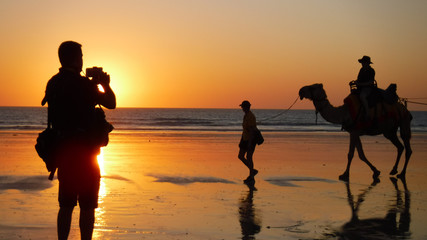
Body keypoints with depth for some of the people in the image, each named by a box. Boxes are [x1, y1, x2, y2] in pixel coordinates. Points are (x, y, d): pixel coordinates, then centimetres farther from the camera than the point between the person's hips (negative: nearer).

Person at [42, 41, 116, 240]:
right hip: (83, 150, -7)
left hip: (62, 149, 7)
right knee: (87, 205, 1)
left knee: (66, 204, 14)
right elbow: (111, 103, -8)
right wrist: (105, 84, 9)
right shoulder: (82, 83, -15)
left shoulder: (53, 83, 7)